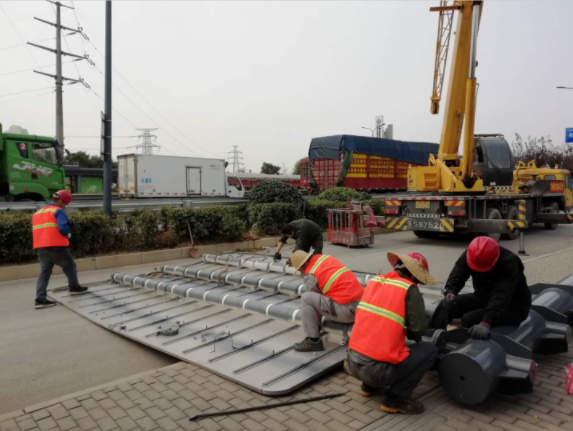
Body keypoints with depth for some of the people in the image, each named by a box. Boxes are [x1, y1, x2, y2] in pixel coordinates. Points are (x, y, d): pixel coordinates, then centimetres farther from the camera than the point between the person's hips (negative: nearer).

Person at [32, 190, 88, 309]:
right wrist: (68, 235, -1)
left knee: (44, 272, 6)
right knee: (70, 266, 15)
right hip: (56, 246, -7)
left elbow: (35, 233, 24)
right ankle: (74, 287, 29)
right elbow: (63, 228, -20)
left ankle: (40, 299, -1)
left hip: (40, 247, 7)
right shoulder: (58, 211, -6)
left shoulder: (37, 214, 21)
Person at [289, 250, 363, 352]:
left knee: (306, 298, -7)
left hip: (347, 310, -9)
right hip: (361, 303, 9)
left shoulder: (310, 276, -7)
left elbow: (313, 299, 6)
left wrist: (317, 324, 22)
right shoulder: (326, 257, 14)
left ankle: (313, 341, 2)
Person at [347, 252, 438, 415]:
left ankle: (369, 385, 24)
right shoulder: (409, 289, -9)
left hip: (353, 362, 7)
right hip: (377, 369, -7)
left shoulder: (374, 281, 8)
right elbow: (419, 329, -9)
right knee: (430, 349, 11)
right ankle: (395, 398, 5)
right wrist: (409, 332, 14)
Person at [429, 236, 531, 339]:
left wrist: (486, 323, -55)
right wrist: (450, 292, -45)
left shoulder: (509, 263, -31)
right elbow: (457, 276, -21)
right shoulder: (469, 255, -14)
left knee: (469, 319, -29)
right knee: (445, 306, -13)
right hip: (484, 298, 6)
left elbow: (501, 297, -42)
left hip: (513, 307, -6)